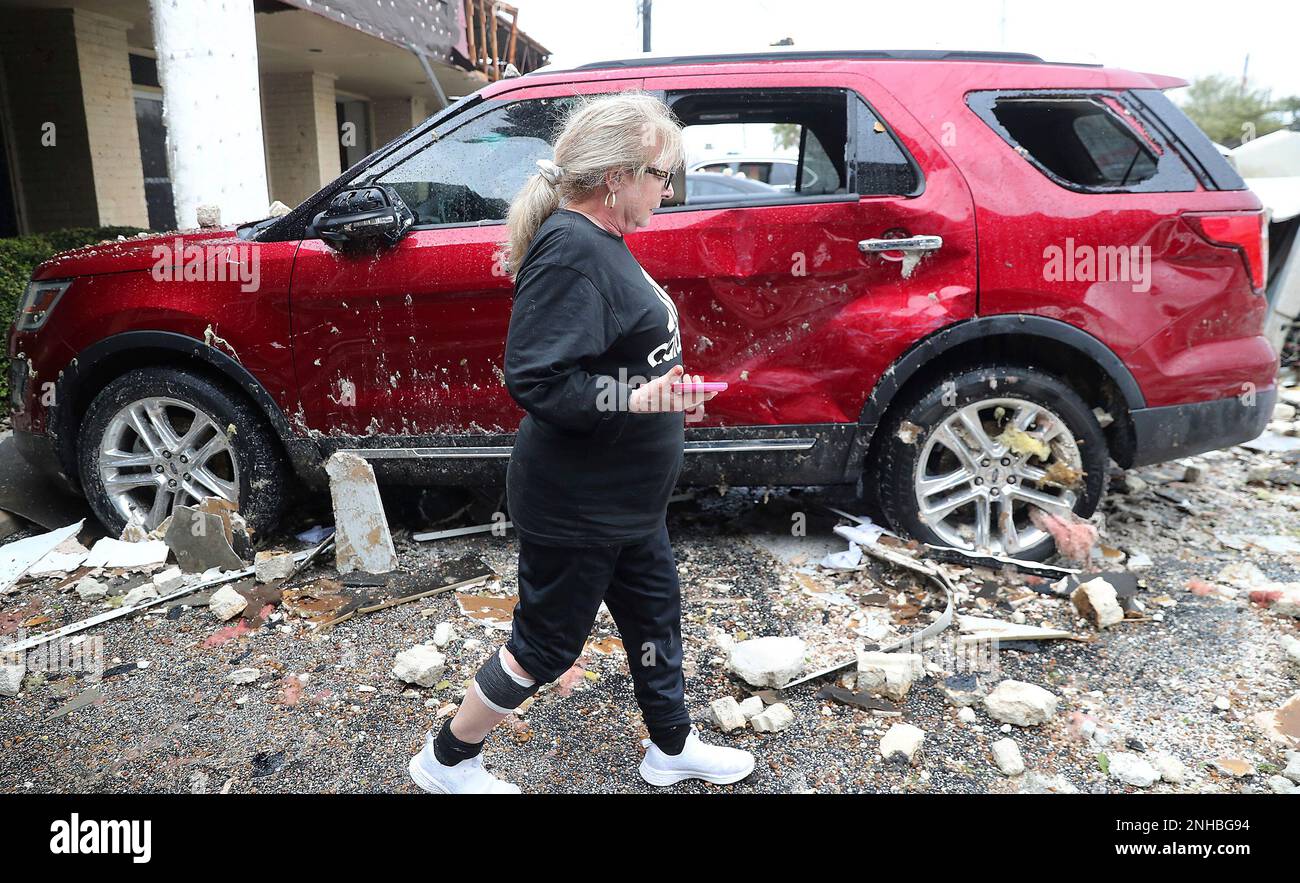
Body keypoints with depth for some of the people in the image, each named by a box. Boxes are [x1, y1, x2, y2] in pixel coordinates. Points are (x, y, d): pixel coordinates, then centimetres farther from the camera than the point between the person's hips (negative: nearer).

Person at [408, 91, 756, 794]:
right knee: (547, 642, 8)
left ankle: (672, 748, 43)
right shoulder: (571, 249, -23)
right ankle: (446, 761, 31)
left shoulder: (599, 241, 9)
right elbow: (533, 379, -30)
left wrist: (662, 392, 20)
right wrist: (635, 398, -37)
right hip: (577, 506, -10)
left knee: (654, 613, 21)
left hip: (624, 499, 10)